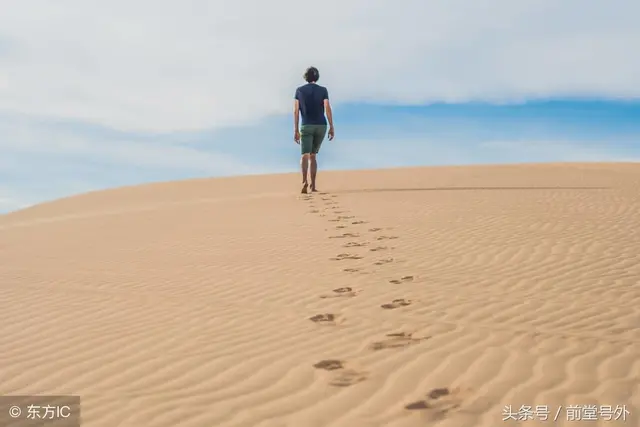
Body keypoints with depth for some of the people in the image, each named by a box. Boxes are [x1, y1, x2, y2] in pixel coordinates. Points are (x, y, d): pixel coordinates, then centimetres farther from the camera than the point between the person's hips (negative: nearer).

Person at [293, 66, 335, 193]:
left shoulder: (299, 90, 5)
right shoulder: (323, 90, 4)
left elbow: (296, 111, -1)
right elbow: (328, 109, -7)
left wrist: (296, 131, 1)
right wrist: (332, 128, -6)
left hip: (306, 127, -1)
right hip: (321, 126, 2)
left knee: (305, 156, -11)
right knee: (312, 156, 16)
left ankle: (305, 181, -39)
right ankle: (313, 185, 9)